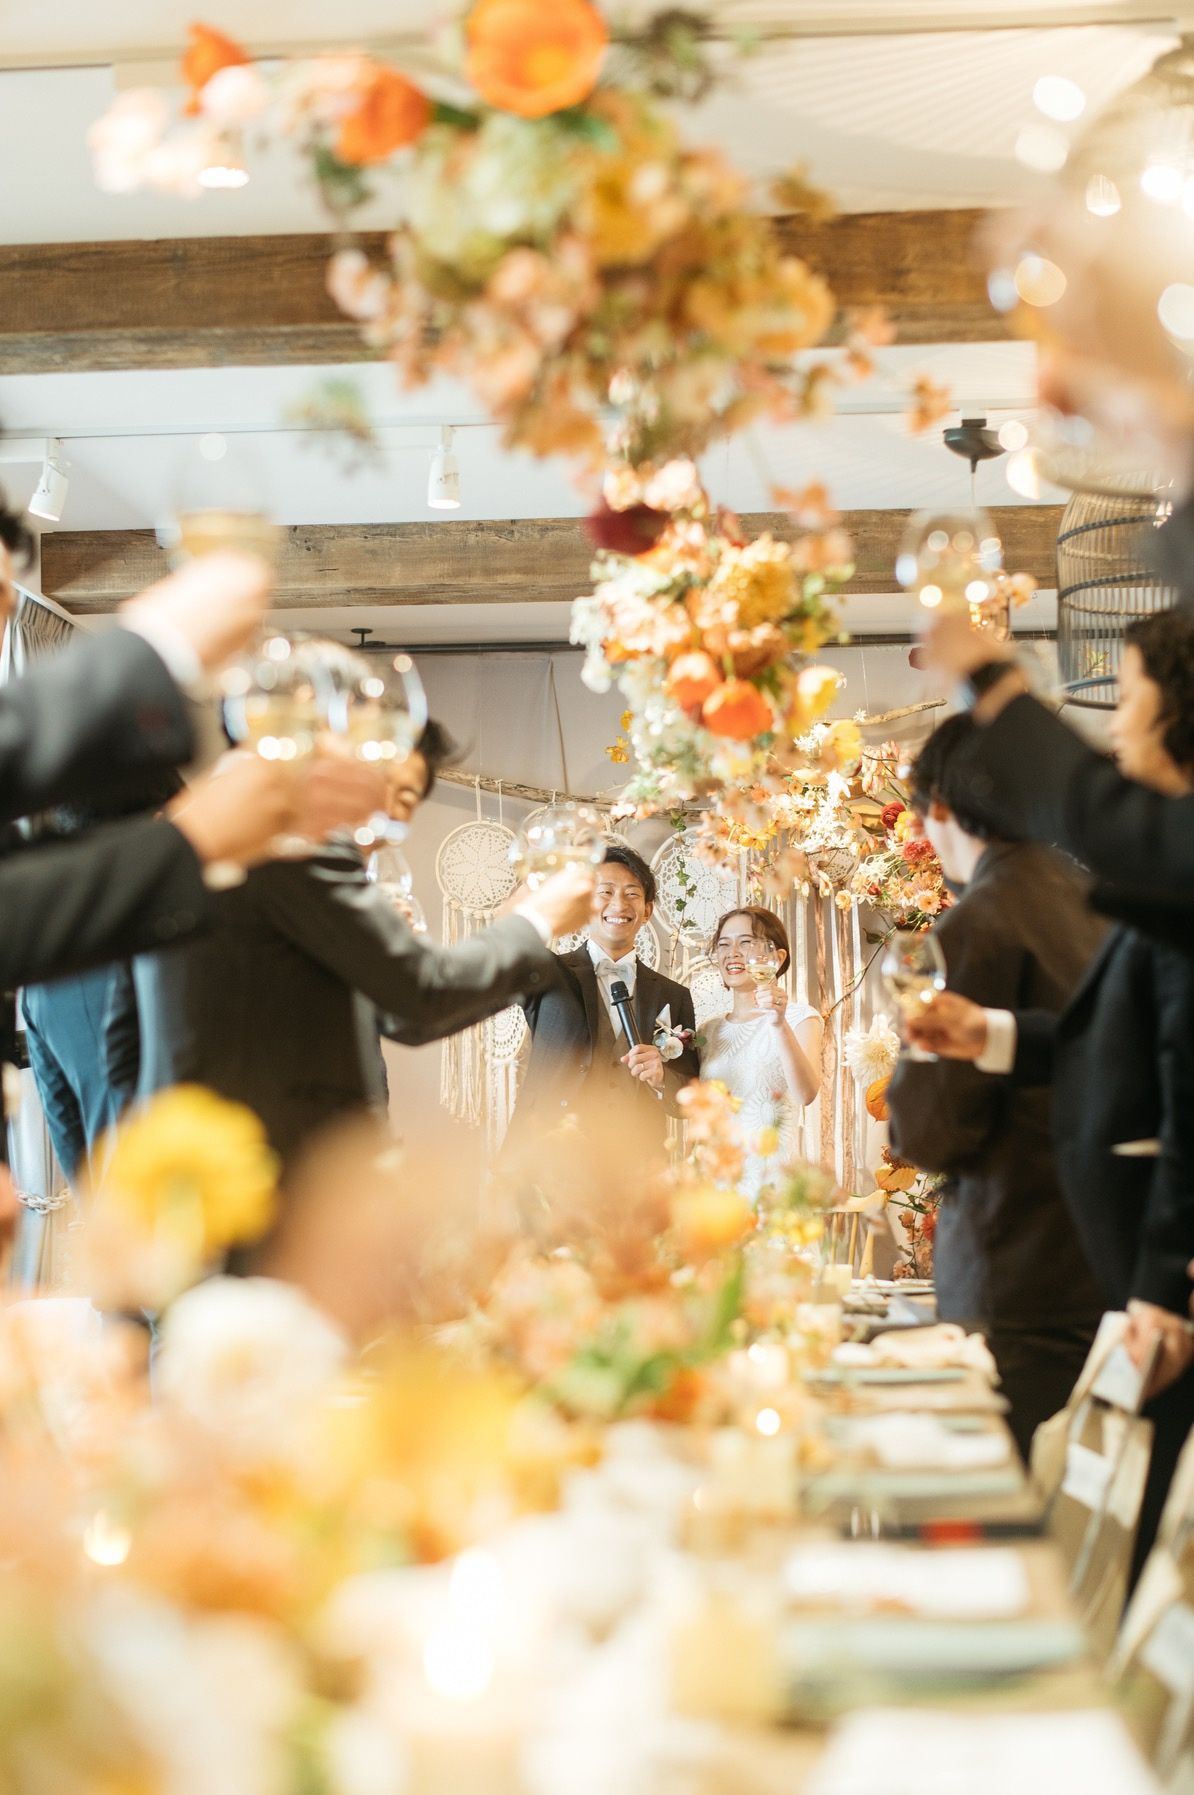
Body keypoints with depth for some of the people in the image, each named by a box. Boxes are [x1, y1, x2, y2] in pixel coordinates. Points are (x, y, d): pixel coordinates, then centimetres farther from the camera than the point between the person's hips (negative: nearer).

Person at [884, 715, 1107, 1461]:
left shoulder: (978, 924, -13)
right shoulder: (1101, 903, 8)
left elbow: (931, 1133, -14)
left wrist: (911, 1050, 5)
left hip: (1019, 1286, -8)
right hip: (1116, 1265, 8)